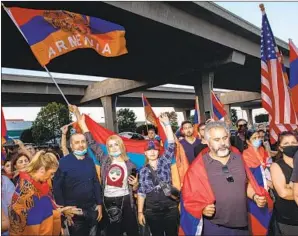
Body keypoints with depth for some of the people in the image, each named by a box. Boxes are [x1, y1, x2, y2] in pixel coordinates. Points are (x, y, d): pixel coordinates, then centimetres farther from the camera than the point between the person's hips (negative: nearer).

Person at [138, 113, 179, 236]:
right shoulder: (143, 171, 2)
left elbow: (171, 145, -13)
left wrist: (167, 124, -20)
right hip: (152, 211, 1)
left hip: (170, 208, 0)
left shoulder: (164, 162, -1)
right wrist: (140, 212, 0)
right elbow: (141, 192, 3)